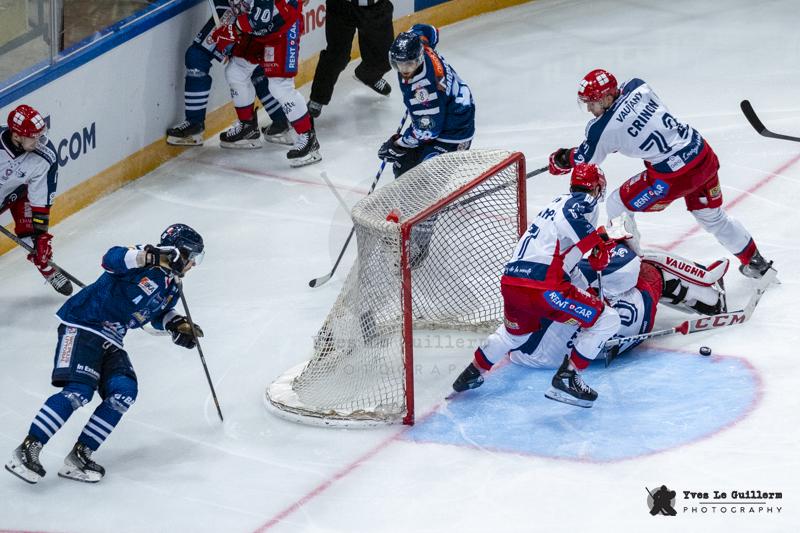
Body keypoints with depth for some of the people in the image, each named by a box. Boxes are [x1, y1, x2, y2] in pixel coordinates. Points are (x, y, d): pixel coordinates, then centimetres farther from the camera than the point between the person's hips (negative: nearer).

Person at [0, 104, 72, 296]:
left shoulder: (46, 157, -30)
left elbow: (41, 200, -21)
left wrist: (41, 236, -19)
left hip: (19, 192, 1)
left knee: (35, 235, -9)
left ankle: (48, 269, 18)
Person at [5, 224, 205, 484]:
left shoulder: (172, 288, 14)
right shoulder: (142, 259, -11)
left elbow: (159, 313, 32)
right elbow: (112, 258, -31)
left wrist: (178, 324, 11)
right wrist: (152, 256, -43)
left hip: (110, 342, 8)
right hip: (81, 326, -8)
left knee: (124, 392, -12)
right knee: (79, 390, -23)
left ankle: (79, 457, -9)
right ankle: (27, 450, -20)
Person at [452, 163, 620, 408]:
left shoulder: (558, 202, 26)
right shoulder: (585, 201, 2)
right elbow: (568, 219, -19)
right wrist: (598, 239, -8)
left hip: (510, 281, 9)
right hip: (543, 285, -9)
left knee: (515, 331, 38)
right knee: (606, 319, 1)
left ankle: (472, 373, 45)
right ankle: (566, 378, -3)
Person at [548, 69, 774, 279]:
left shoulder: (604, 129, -15)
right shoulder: (638, 87, 1)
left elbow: (585, 159, 4)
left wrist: (560, 160, 23)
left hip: (675, 176, -7)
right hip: (704, 156, 7)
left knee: (617, 206, 10)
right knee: (712, 216, 29)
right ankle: (755, 262, 41)